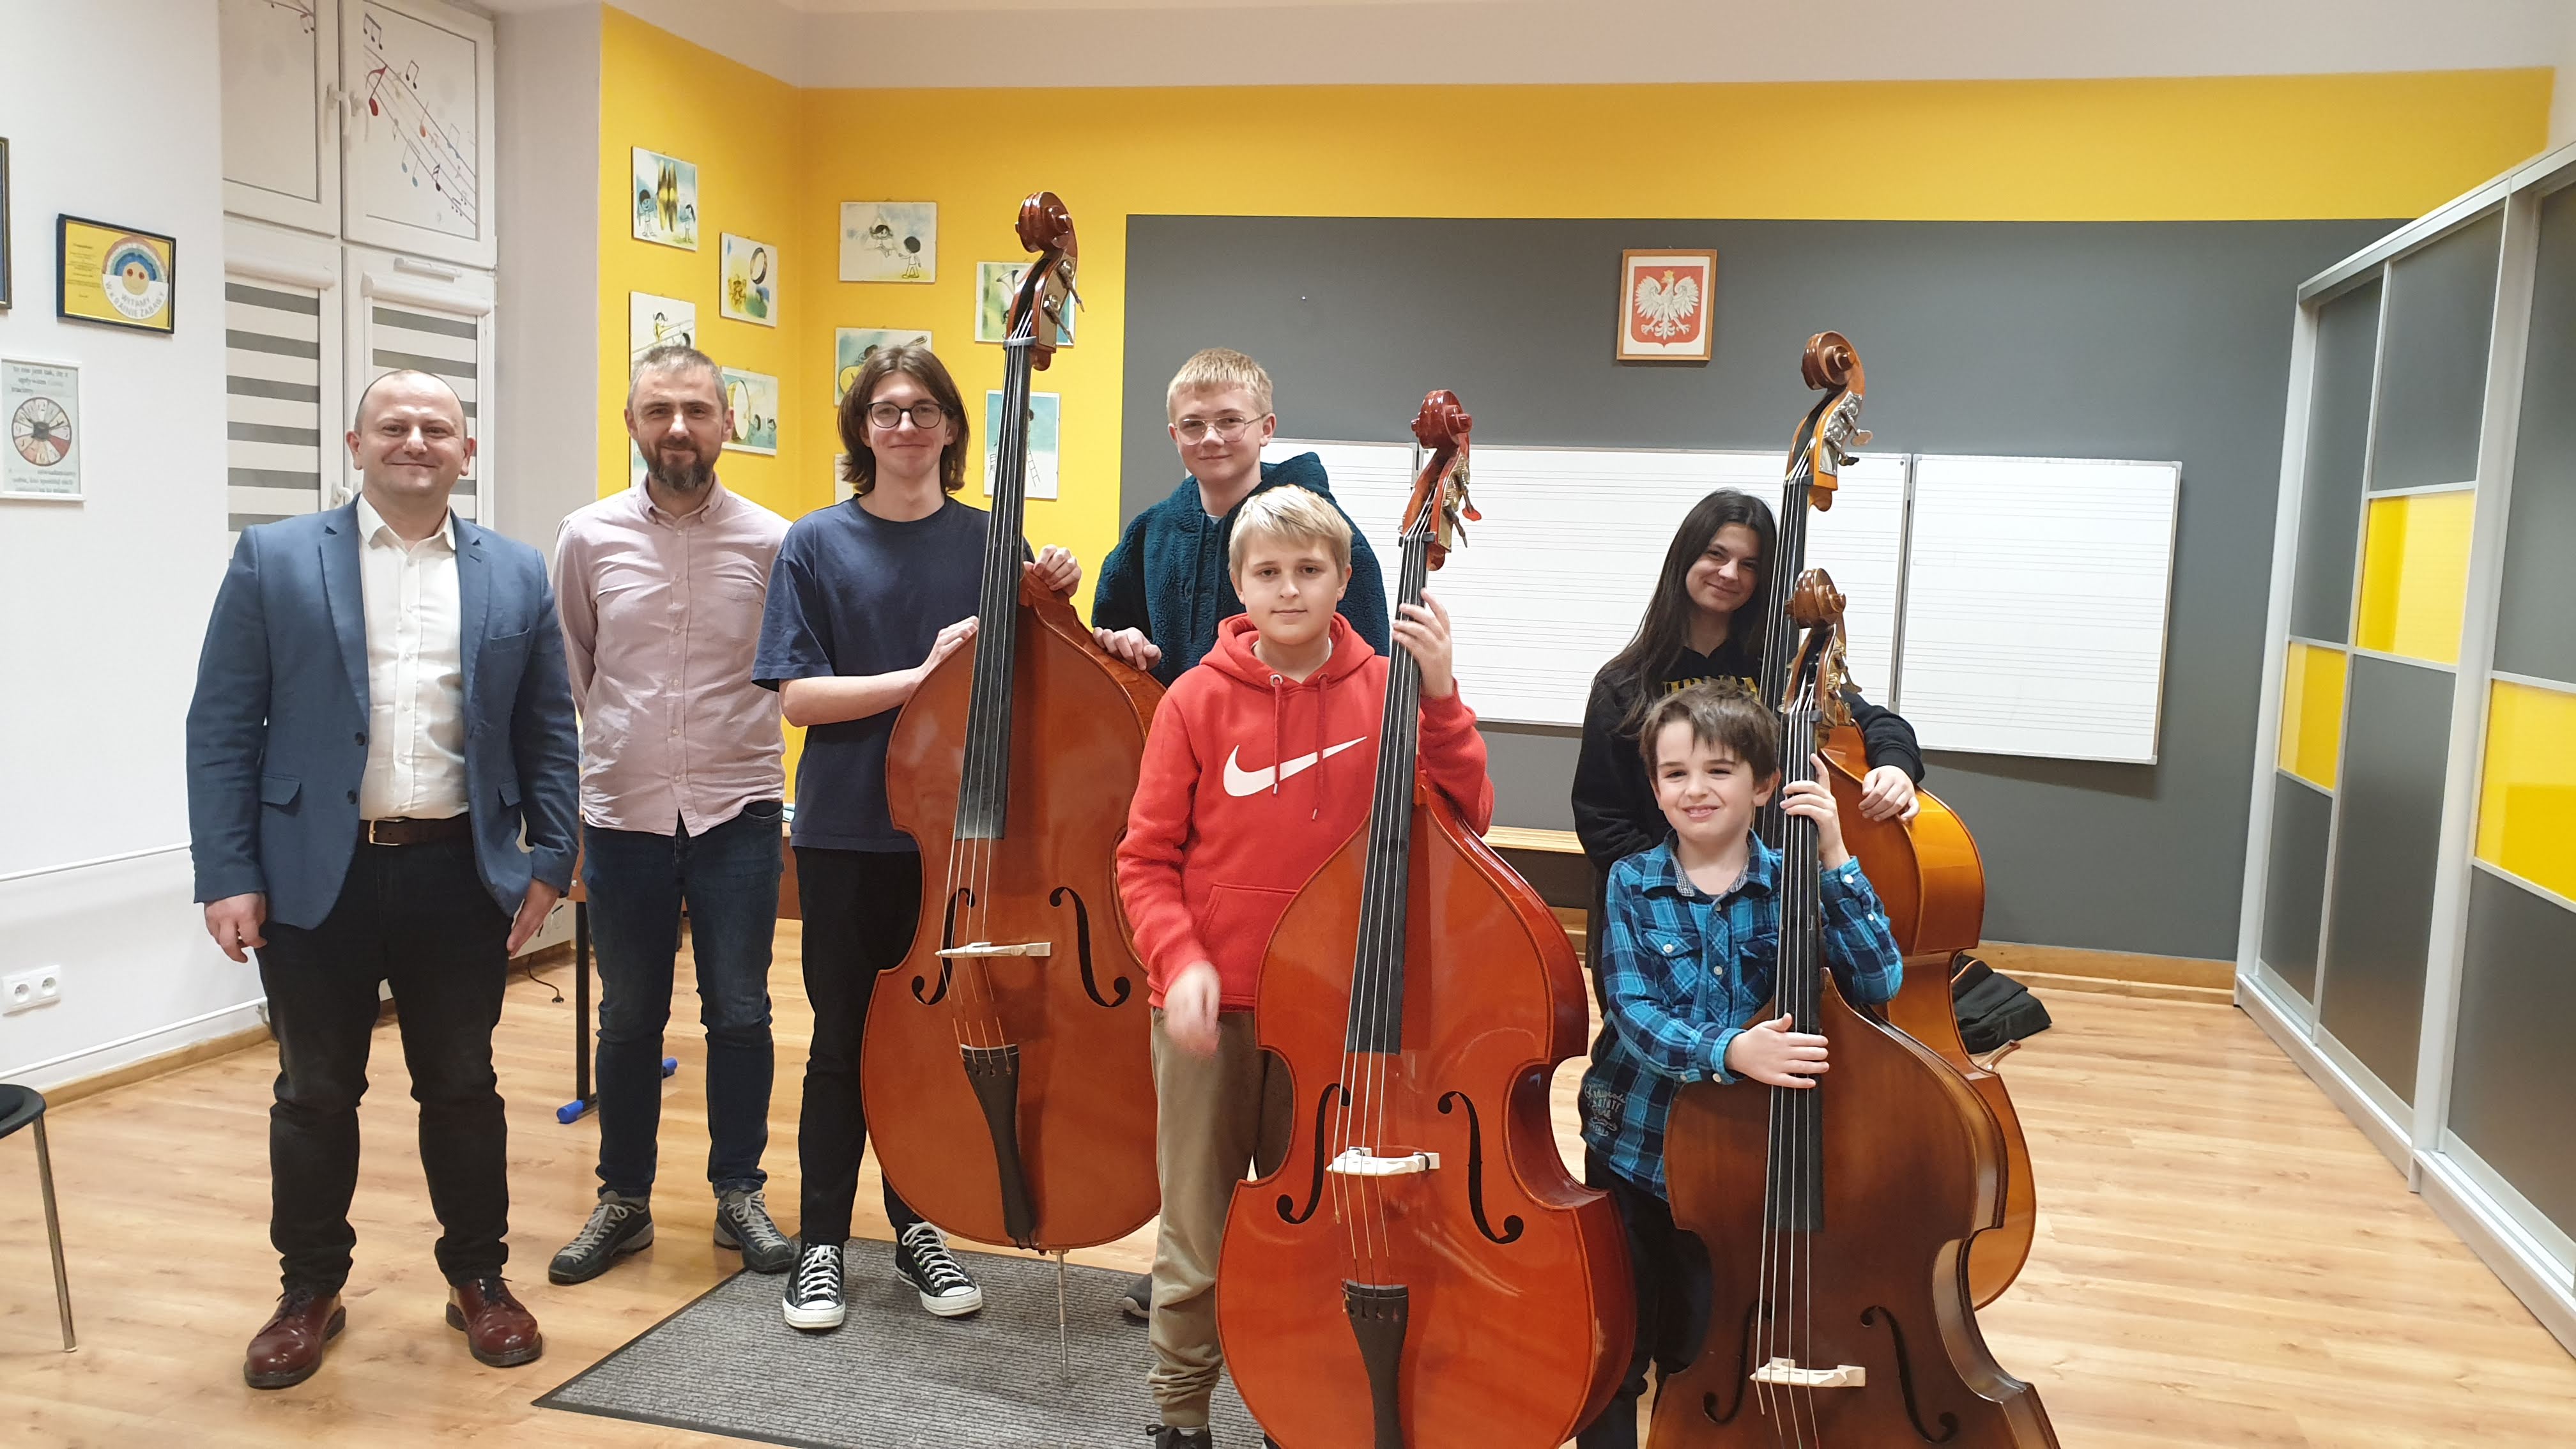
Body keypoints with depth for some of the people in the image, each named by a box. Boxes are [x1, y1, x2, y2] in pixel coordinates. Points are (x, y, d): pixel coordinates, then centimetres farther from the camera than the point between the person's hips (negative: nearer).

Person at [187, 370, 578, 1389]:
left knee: (462, 1086, 12)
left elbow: (549, 731, 6)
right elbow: (222, 728, -1)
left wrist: (548, 862, 0)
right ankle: (310, 1291, 29)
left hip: (461, 876, 1)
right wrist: (227, 875, -7)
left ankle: (479, 1279, 27)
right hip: (315, 875, -1)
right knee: (314, 1093, 11)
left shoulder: (516, 575, 5)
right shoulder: (273, 560, 1)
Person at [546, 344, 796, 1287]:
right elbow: (563, 677, 10)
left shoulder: (771, 542, -2)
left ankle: (739, 1192, 24)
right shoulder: (589, 538, 2)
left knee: (740, 1014, 6)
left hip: (738, 810, -1)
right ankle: (623, 1199, 28)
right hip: (624, 812, 1)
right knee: (629, 1015, 12)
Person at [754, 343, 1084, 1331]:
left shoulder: (987, 541, 4)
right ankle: (821, 1243, 22)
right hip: (848, 833, -1)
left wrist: (1051, 603, -11)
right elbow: (797, 695, -9)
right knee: (844, 1036, 7)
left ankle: (916, 1230, 28)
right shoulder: (818, 544, -1)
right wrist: (922, 675, -20)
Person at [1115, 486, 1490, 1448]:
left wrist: (1439, 694, -19)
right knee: (1196, 1238, 10)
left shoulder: (1385, 690, -2)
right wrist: (1180, 960, -16)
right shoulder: (1198, 699, -5)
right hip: (1209, 1008, -1)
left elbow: (1463, 818, -10)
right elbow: (1147, 859, -2)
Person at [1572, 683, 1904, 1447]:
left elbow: (1878, 981, -16)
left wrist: (1834, 856, -23)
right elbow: (1633, 1013, -17)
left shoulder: (1791, 884, -5)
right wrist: (1729, 1050, -34)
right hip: (1633, 1151, 0)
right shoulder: (1633, 884, -7)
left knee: (1700, 1354, 13)